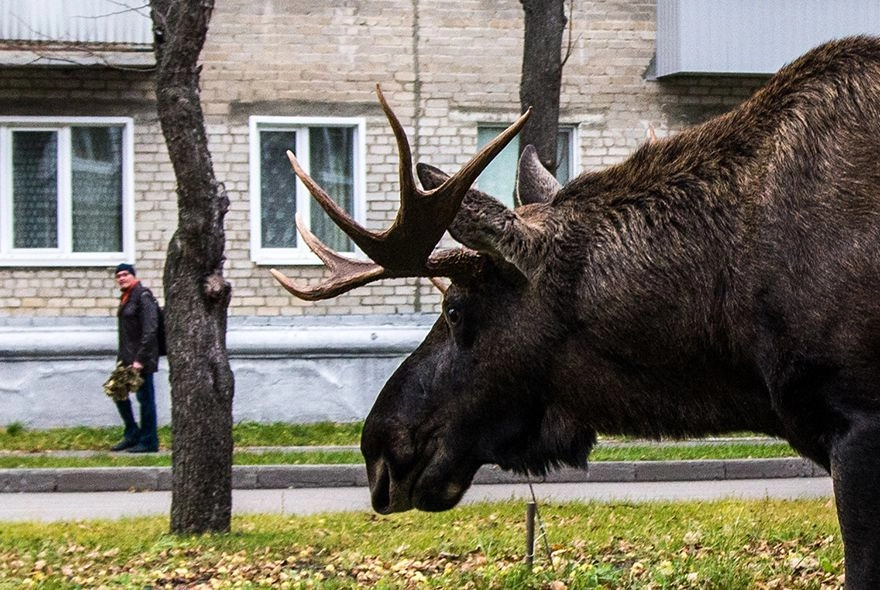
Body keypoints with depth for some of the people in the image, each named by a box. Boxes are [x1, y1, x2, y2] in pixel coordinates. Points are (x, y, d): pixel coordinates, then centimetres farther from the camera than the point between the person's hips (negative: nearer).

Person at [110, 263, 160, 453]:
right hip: (127, 357, 9)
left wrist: (140, 359, -22)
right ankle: (132, 435, 23)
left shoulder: (143, 296, -13)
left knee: (145, 397, -2)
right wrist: (122, 356, 16)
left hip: (141, 358, -9)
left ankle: (148, 442, 5)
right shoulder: (126, 298, 14)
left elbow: (150, 330, -19)